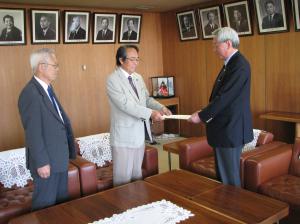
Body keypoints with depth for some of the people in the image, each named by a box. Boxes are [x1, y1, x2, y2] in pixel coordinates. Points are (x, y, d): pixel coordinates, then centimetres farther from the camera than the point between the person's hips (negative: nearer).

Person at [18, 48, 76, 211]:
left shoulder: (47, 88, 8)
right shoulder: (30, 94, -22)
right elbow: (33, 134, -23)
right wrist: (42, 163, -20)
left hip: (59, 157, 9)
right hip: (46, 161, -9)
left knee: (61, 199, 22)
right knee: (46, 203, 9)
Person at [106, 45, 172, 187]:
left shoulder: (138, 78, 10)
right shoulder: (113, 80, -13)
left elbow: (147, 99, 14)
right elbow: (125, 105, -23)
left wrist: (161, 108, -5)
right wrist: (150, 113, -27)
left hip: (140, 133, 7)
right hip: (124, 136, -7)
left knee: (137, 173, 18)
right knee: (123, 176, 3)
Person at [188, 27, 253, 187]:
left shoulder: (239, 65, -18)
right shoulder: (230, 64, 13)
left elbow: (224, 97, -22)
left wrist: (201, 116, -14)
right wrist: (205, 113, 7)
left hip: (230, 130, -10)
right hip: (224, 129, 10)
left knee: (229, 177, 2)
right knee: (222, 174, 20)